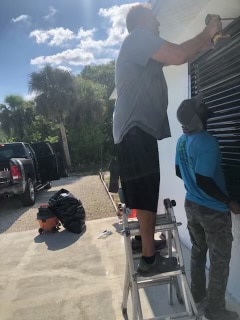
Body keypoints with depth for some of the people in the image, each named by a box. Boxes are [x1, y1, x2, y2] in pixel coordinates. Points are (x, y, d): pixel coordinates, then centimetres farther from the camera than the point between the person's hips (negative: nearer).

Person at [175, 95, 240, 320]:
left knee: (198, 251, 22)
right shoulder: (207, 142, -24)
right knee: (220, 260, 9)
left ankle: (198, 296, 38)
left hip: (191, 204, 8)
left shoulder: (181, 141, 3)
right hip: (213, 210, -8)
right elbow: (204, 181, -27)